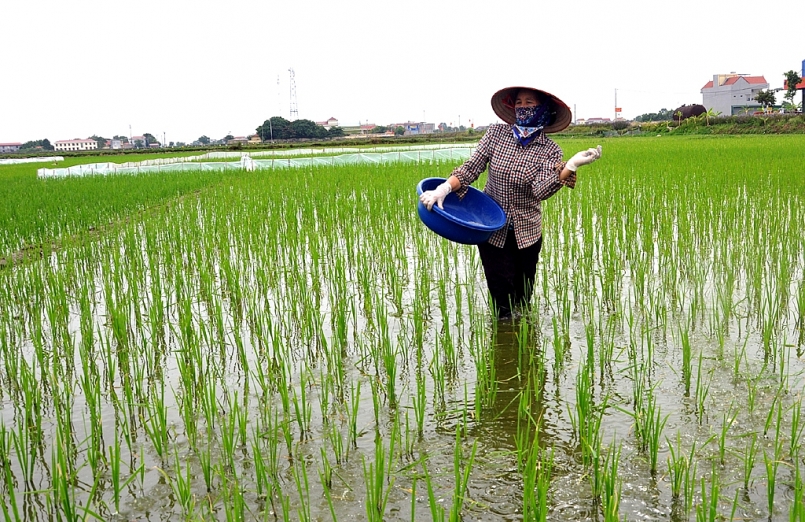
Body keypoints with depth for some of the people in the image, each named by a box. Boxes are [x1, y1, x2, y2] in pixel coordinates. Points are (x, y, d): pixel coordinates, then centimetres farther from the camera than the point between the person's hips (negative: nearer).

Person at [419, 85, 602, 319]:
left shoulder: (549, 150, -8)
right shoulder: (497, 133, -5)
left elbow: (540, 191, -23)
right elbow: (471, 168, -11)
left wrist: (570, 167, -36)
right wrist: (444, 189, -27)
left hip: (527, 233, 1)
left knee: (523, 296, 13)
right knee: (502, 296, -1)